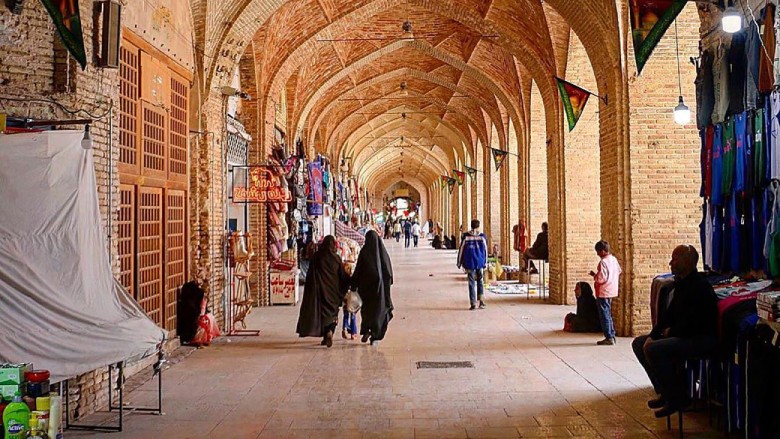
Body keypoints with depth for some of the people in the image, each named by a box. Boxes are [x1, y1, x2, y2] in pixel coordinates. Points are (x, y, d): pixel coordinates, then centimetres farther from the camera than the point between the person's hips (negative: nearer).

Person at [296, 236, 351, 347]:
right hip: (333, 289, 0)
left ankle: (325, 337, 10)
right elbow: (343, 275, -1)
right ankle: (330, 331, -18)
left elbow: (310, 274, -2)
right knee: (332, 311, 9)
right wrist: (350, 281, 16)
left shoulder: (316, 256, -4)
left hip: (320, 289, 0)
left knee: (322, 311, 11)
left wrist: (310, 289, 5)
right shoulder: (336, 258, -5)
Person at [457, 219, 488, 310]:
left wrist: (459, 263, 8)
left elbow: (461, 250, -1)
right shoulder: (482, 237, -2)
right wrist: (485, 263, 12)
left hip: (470, 263, -1)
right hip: (480, 263, 1)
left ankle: (473, 304, 2)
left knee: (472, 283, 4)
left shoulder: (466, 236, -5)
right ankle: (481, 300, 5)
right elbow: (485, 250, 3)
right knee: (480, 281, 16)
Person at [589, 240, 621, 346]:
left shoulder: (603, 262, -20)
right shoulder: (614, 259, 6)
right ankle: (612, 336, 22)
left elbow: (601, 279, -24)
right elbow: (619, 271, 17)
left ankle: (609, 338, 1)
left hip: (603, 293, -9)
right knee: (608, 315, 18)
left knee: (604, 315, -1)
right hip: (612, 291, 9)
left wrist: (594, 275, -7)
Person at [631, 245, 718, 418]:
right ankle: (664, 391, 13)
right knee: (639, 343, 9)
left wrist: (671, 332, -6)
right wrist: (652, 336, 0)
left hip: (702, 339, -11)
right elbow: (669, 313, 12)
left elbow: (691, 324, -25)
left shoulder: (699, 286, -22)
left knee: (653, 350, -29)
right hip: (684, 335, 11)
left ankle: (676, 398, -12)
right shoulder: (681, 283, 10)